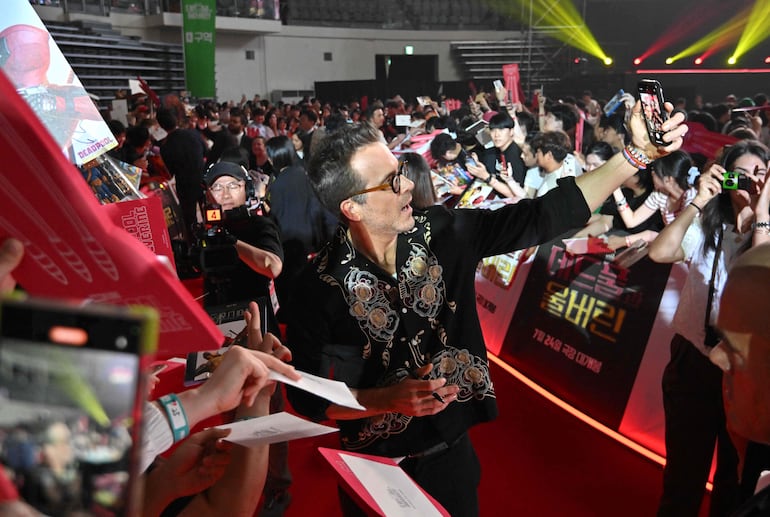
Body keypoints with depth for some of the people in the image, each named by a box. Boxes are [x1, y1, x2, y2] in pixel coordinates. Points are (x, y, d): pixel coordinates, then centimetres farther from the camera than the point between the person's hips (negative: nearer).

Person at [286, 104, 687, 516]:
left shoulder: (442, 232, -11)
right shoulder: (322, 286, -20)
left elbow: (540, 217, -10)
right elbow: (307, 397, -14)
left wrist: (638, 153, -13)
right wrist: (390, 399, -27)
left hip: (452, 451, 3)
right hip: (378, 467, -3)